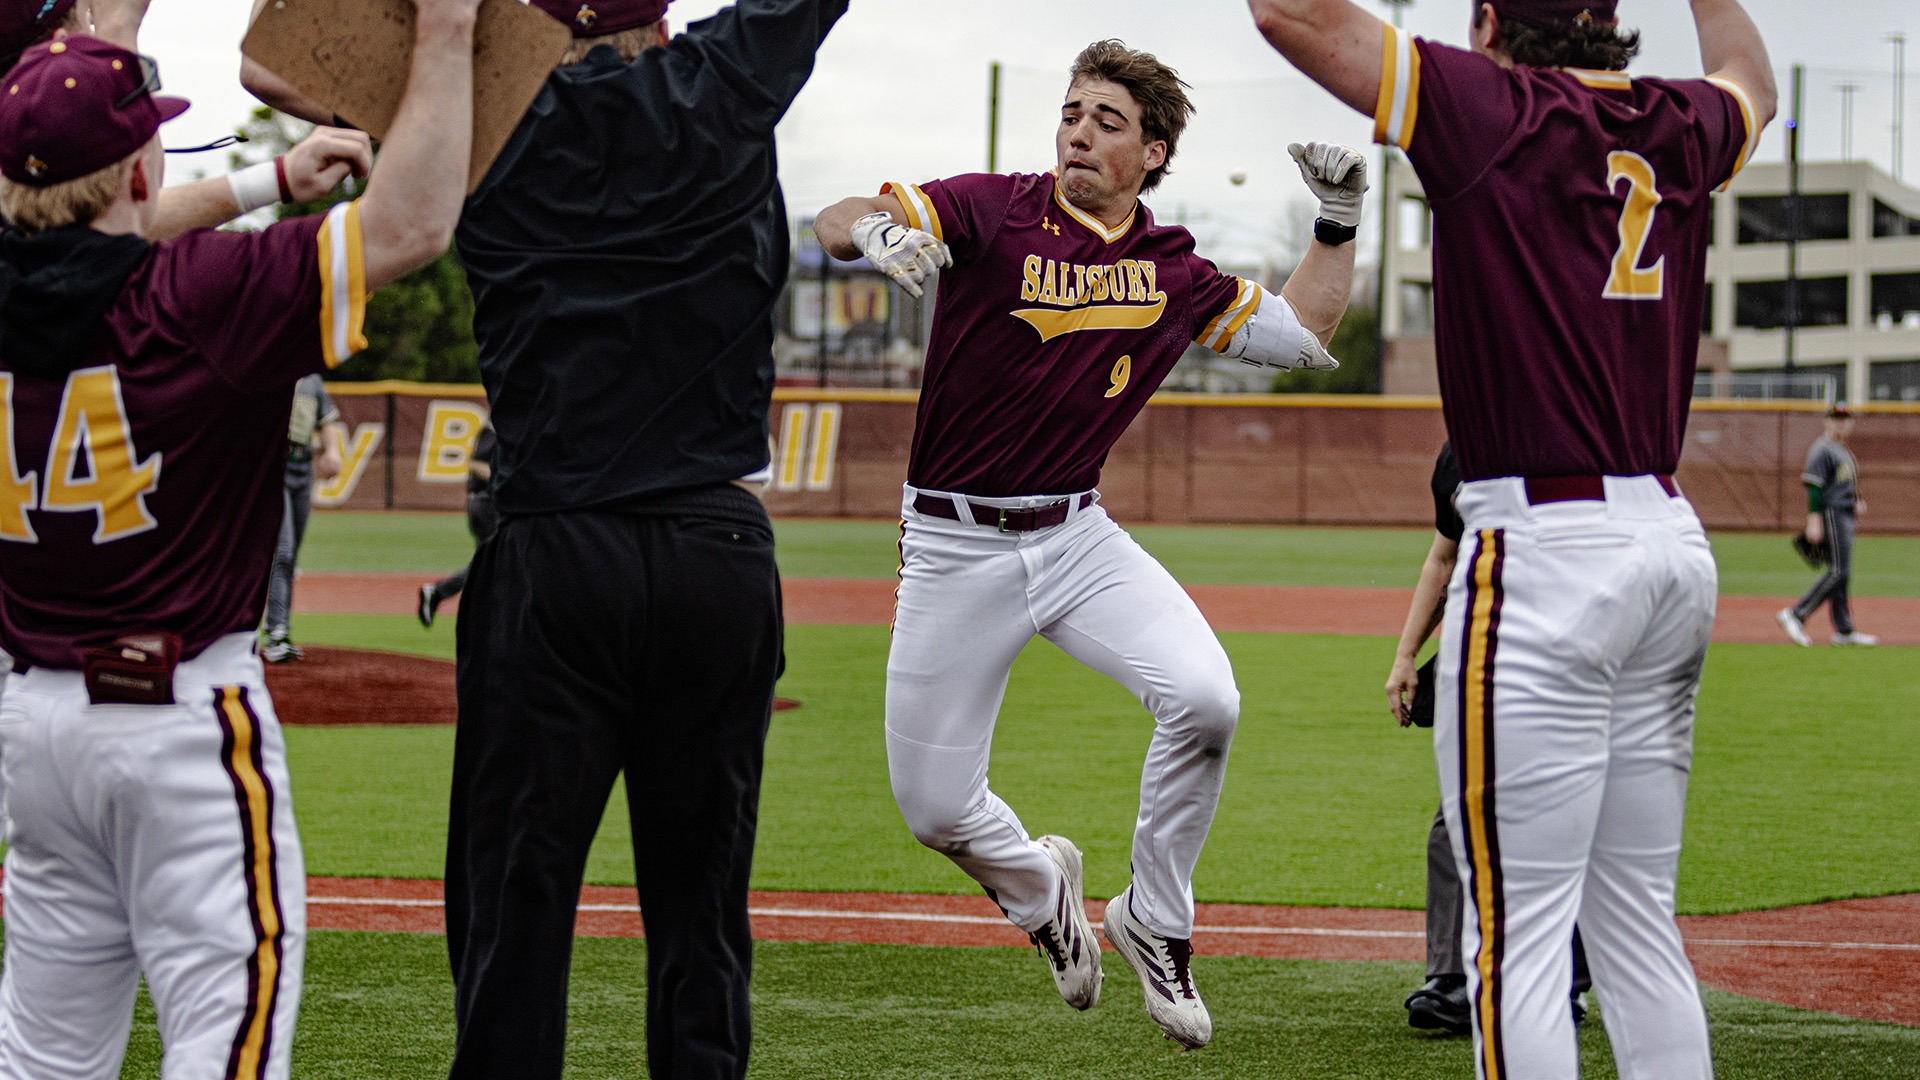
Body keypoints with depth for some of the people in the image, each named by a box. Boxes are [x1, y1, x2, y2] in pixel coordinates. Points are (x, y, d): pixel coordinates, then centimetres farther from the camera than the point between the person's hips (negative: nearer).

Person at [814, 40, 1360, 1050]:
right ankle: (1038, 888, 38)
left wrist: (1338, 221, 3)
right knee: (934, 808, 0)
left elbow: (1300, 334, 14)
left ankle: (1152, 922, 1)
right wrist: (874, 228, -46)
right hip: (952, 548, -2)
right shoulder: (991, 211, -10)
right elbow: (836, 221, -23)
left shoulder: (1172, 271, 3)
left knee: (1204, 700, -23)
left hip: (1077, 538, 2)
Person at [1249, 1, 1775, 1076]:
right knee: (1639, 918, 13)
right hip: (1675, 542, 7)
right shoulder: (1679, 128, 11)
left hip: (1545, 552, -7)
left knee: (1519, 929, -6)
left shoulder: (1495, 111, -8)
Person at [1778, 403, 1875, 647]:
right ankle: (1796, 615, -13)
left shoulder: (1844, 451, 20)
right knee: (1838, 572, -15)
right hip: (1831, 515, -10)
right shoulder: (1821, 450, -10)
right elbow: (1814, 486, -17)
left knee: (1840, 573, 9)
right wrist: (1813, 521, -24)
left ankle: (1844, 631, 11)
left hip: (1845, 516, 10)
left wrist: (1855, 504, 9)